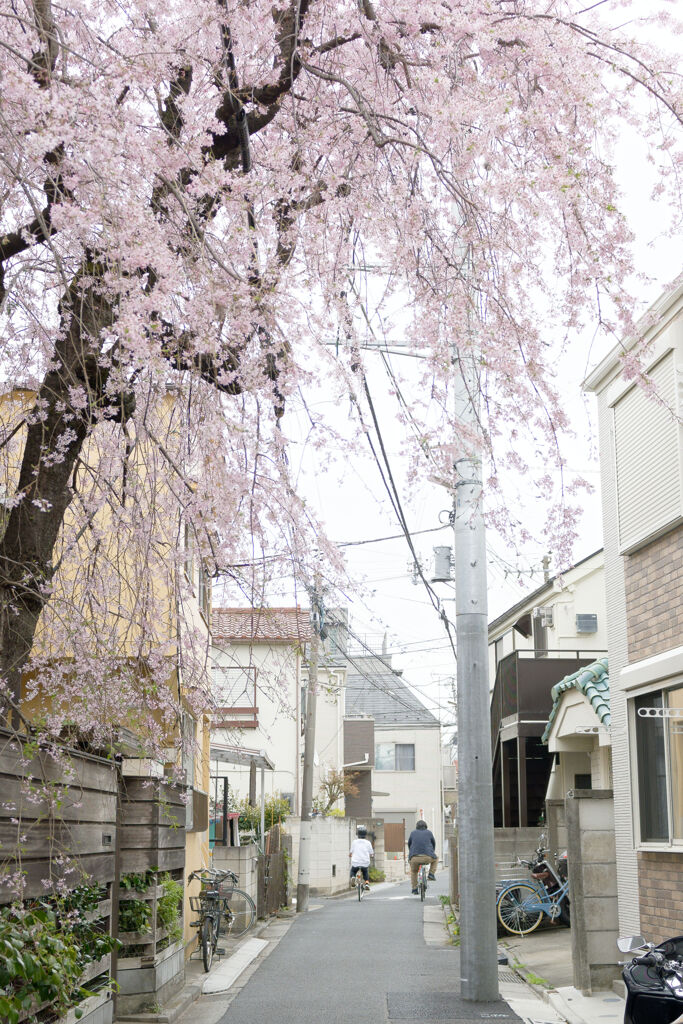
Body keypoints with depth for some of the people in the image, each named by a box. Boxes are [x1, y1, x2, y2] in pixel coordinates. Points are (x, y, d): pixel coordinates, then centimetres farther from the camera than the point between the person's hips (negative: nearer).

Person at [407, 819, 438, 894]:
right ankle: (431, 874, 18)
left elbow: (409, 844, 27)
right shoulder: (428, 832, 14)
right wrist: (433, 851, 47)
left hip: (415, 857, 1)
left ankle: (414, 889, 19)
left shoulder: (413, 833, 15)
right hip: (427, 857, -1)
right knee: (435, 859, 32)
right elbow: (434, 843, 28)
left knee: (413, 872, 27)